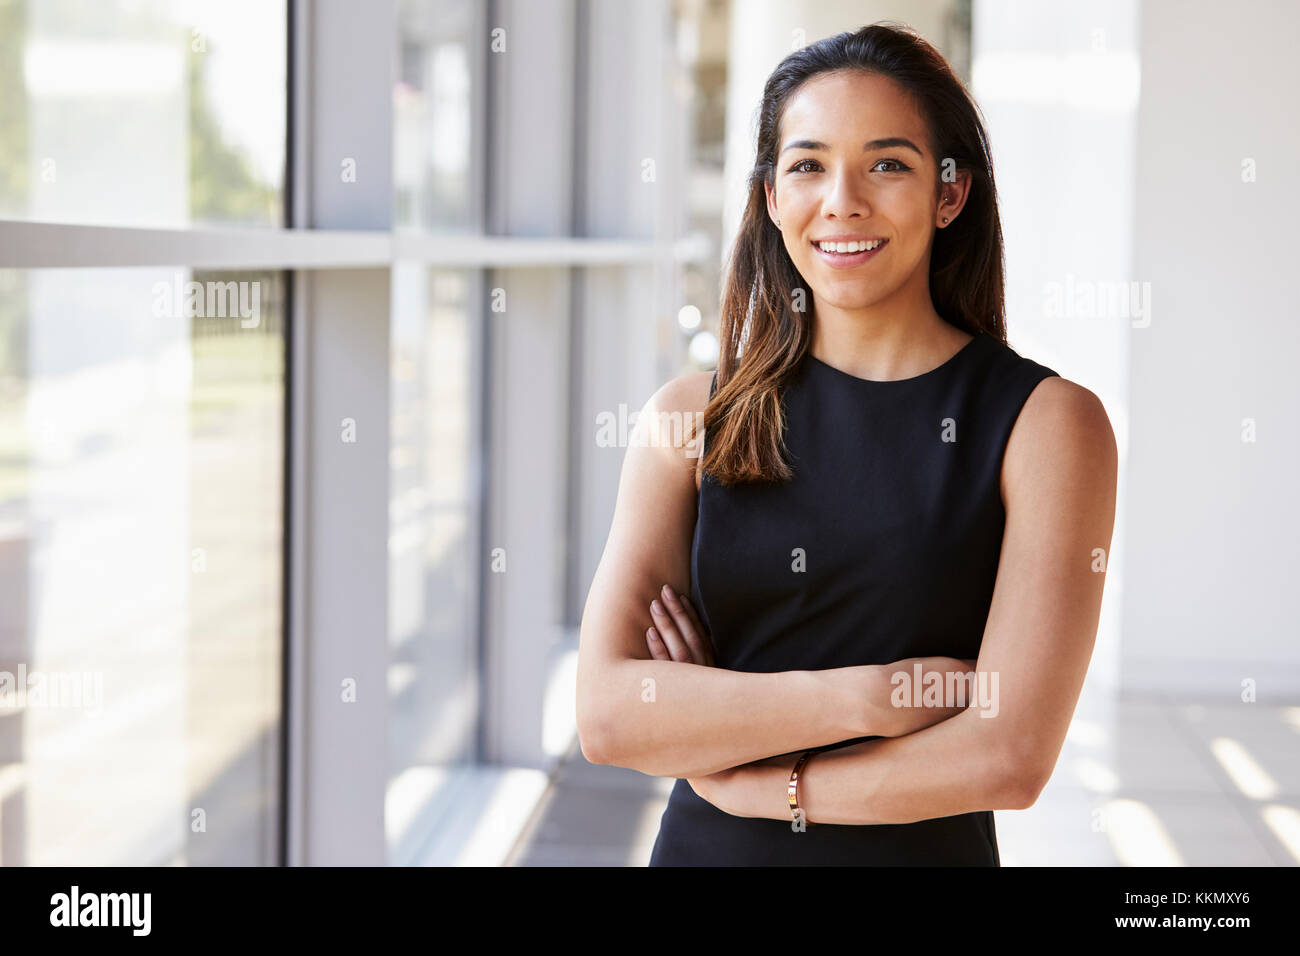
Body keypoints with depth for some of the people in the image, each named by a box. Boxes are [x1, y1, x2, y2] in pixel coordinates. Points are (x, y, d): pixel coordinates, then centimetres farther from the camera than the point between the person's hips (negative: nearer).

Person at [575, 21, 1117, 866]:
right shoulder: (689, 417, -3)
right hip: (704, 847, 2)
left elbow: (1009, 756, -17)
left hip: (926, 851, -1)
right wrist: (871, 697, -19)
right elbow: (607, 715, -13)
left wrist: (753, 783, -12)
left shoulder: (1047, 422, -9)